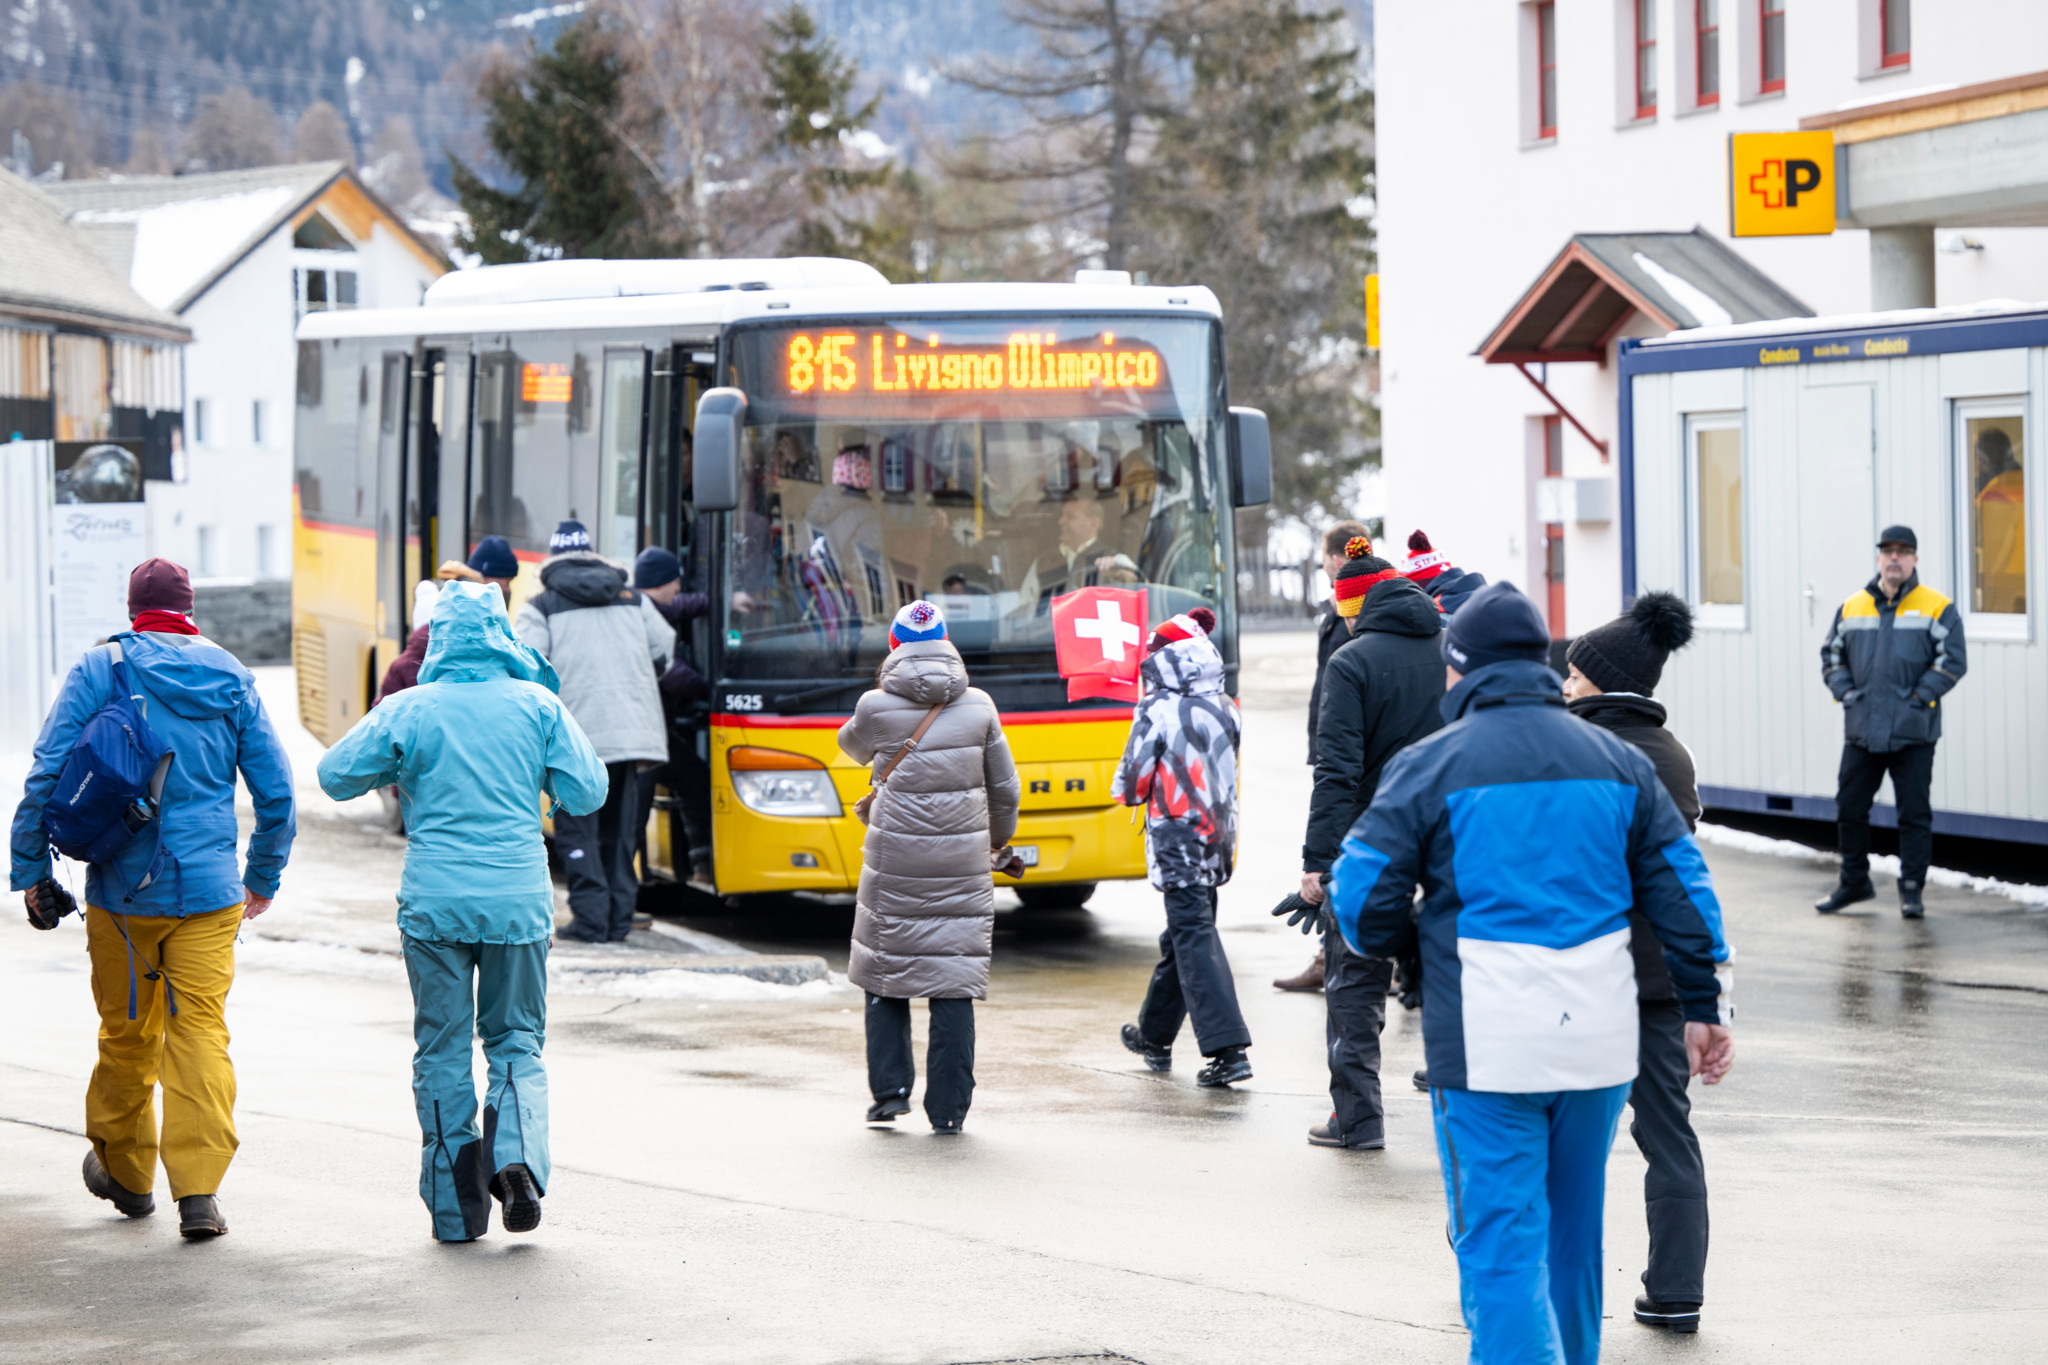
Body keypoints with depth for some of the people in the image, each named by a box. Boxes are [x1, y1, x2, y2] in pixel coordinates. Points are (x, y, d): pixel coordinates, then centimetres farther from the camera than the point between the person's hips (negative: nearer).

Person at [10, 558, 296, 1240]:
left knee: (127, 1034, 13)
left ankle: (125, 1172, 29)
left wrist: (30, 867, 0)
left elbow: (47, 774, -8)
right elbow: (277, 793, 7)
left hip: (122, 888, -1)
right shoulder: (232, 680, 5)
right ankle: (198, 1190, -9)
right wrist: (263, 877, 20)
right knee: (201, 1031, 0)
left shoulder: (99, 670, -2)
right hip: (209, 890, 1)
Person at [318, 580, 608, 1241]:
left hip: (434, 903, -1)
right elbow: (587, 793, 1)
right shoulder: (537, 705, -1)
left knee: (442, 1050, 9)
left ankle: (456, 1208, 8)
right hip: (519, 900, 1)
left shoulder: (409, 710, -4)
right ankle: (517, 1157, -11)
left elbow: (335, 776, 2)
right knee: (516, 1040, 15)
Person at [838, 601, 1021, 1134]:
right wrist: (1000, 841, 26)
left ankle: (890, 1089, 9)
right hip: (962, 865, 1)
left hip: (894, 862, -1)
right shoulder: (978, 707, 1)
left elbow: (852, 744, 19)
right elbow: (1005, 789, 8)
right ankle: (948, 1109, 1)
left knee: (885, 973, 14)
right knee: (955, 983, 2)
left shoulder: (876, 707, -4)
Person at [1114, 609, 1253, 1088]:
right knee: (1181, 936, 19)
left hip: (1178, 837, -7)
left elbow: (1132, 786, -9)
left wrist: (1125, 790, 11)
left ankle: (1229, 1049, -19)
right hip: (1219, 833, 7)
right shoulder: (1223, 710, 5)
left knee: (1195, 940, -9)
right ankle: (1155, 1035, 32)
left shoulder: (1157, 713, -14)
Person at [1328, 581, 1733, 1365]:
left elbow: (1361, 896, -6)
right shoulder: (1616, 762, 10)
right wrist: (1702, 1006, 17)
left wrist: (1398, 947, 16)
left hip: (1487, 1043, -5)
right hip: (1598, 1036, 5)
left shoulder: (1430, 766, -5)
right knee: (1572, 1235, 20)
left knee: (1501, 1246, -4)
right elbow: (1681, 885, 11)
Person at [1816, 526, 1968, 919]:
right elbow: (1831, 655, 16)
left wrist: (1918, 696, -11)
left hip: (1913, 733, -3)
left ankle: (1912, 889, 8)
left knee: (1914, 813, -1)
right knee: (1850, 809, 7)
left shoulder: (1937, 608, 0)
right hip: (1861, 731, 3)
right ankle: (1854, 883, 22)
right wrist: (1846, 692, 1)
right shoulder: (1852, 607, 10)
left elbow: (1952, 661, -4)